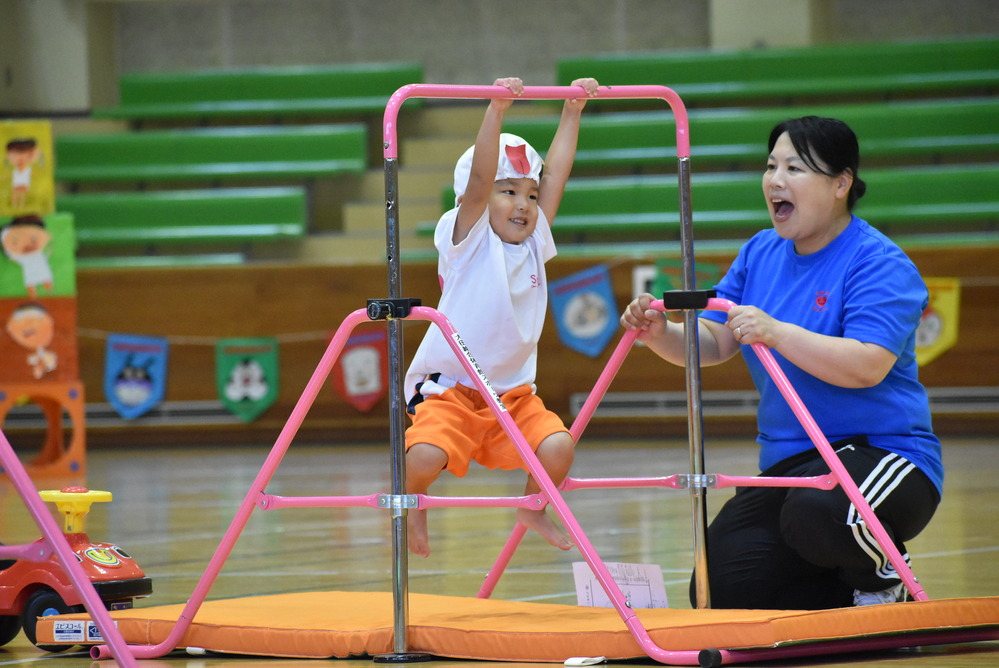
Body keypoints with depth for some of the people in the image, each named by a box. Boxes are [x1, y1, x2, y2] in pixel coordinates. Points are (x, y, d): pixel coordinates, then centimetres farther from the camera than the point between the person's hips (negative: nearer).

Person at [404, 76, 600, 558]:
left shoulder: (534, 244, 10)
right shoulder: (467, 241, -3)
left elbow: (556, 174, 7)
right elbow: (478, 180, -18)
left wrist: (573, 111, 3)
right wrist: (495, 111, -27)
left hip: (513, 393, 5)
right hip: (450, 388, -5)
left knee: (557, 447, -19)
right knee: (424, 456, -28)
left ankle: (533, 509, 13)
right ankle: (412, 507, 7)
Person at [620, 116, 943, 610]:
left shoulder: (881, 264, -13)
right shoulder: (760, 254, 11)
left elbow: (867, 367, -27)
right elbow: (712, 342, 5)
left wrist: (777, 333, -37)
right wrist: (661, 335, -16)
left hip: (881, 453, -7)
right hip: (787, 465, 7)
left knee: (816, 513, -40)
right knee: (720, 594, -8)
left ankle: (883, 574, -4)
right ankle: (855, 592, 16)